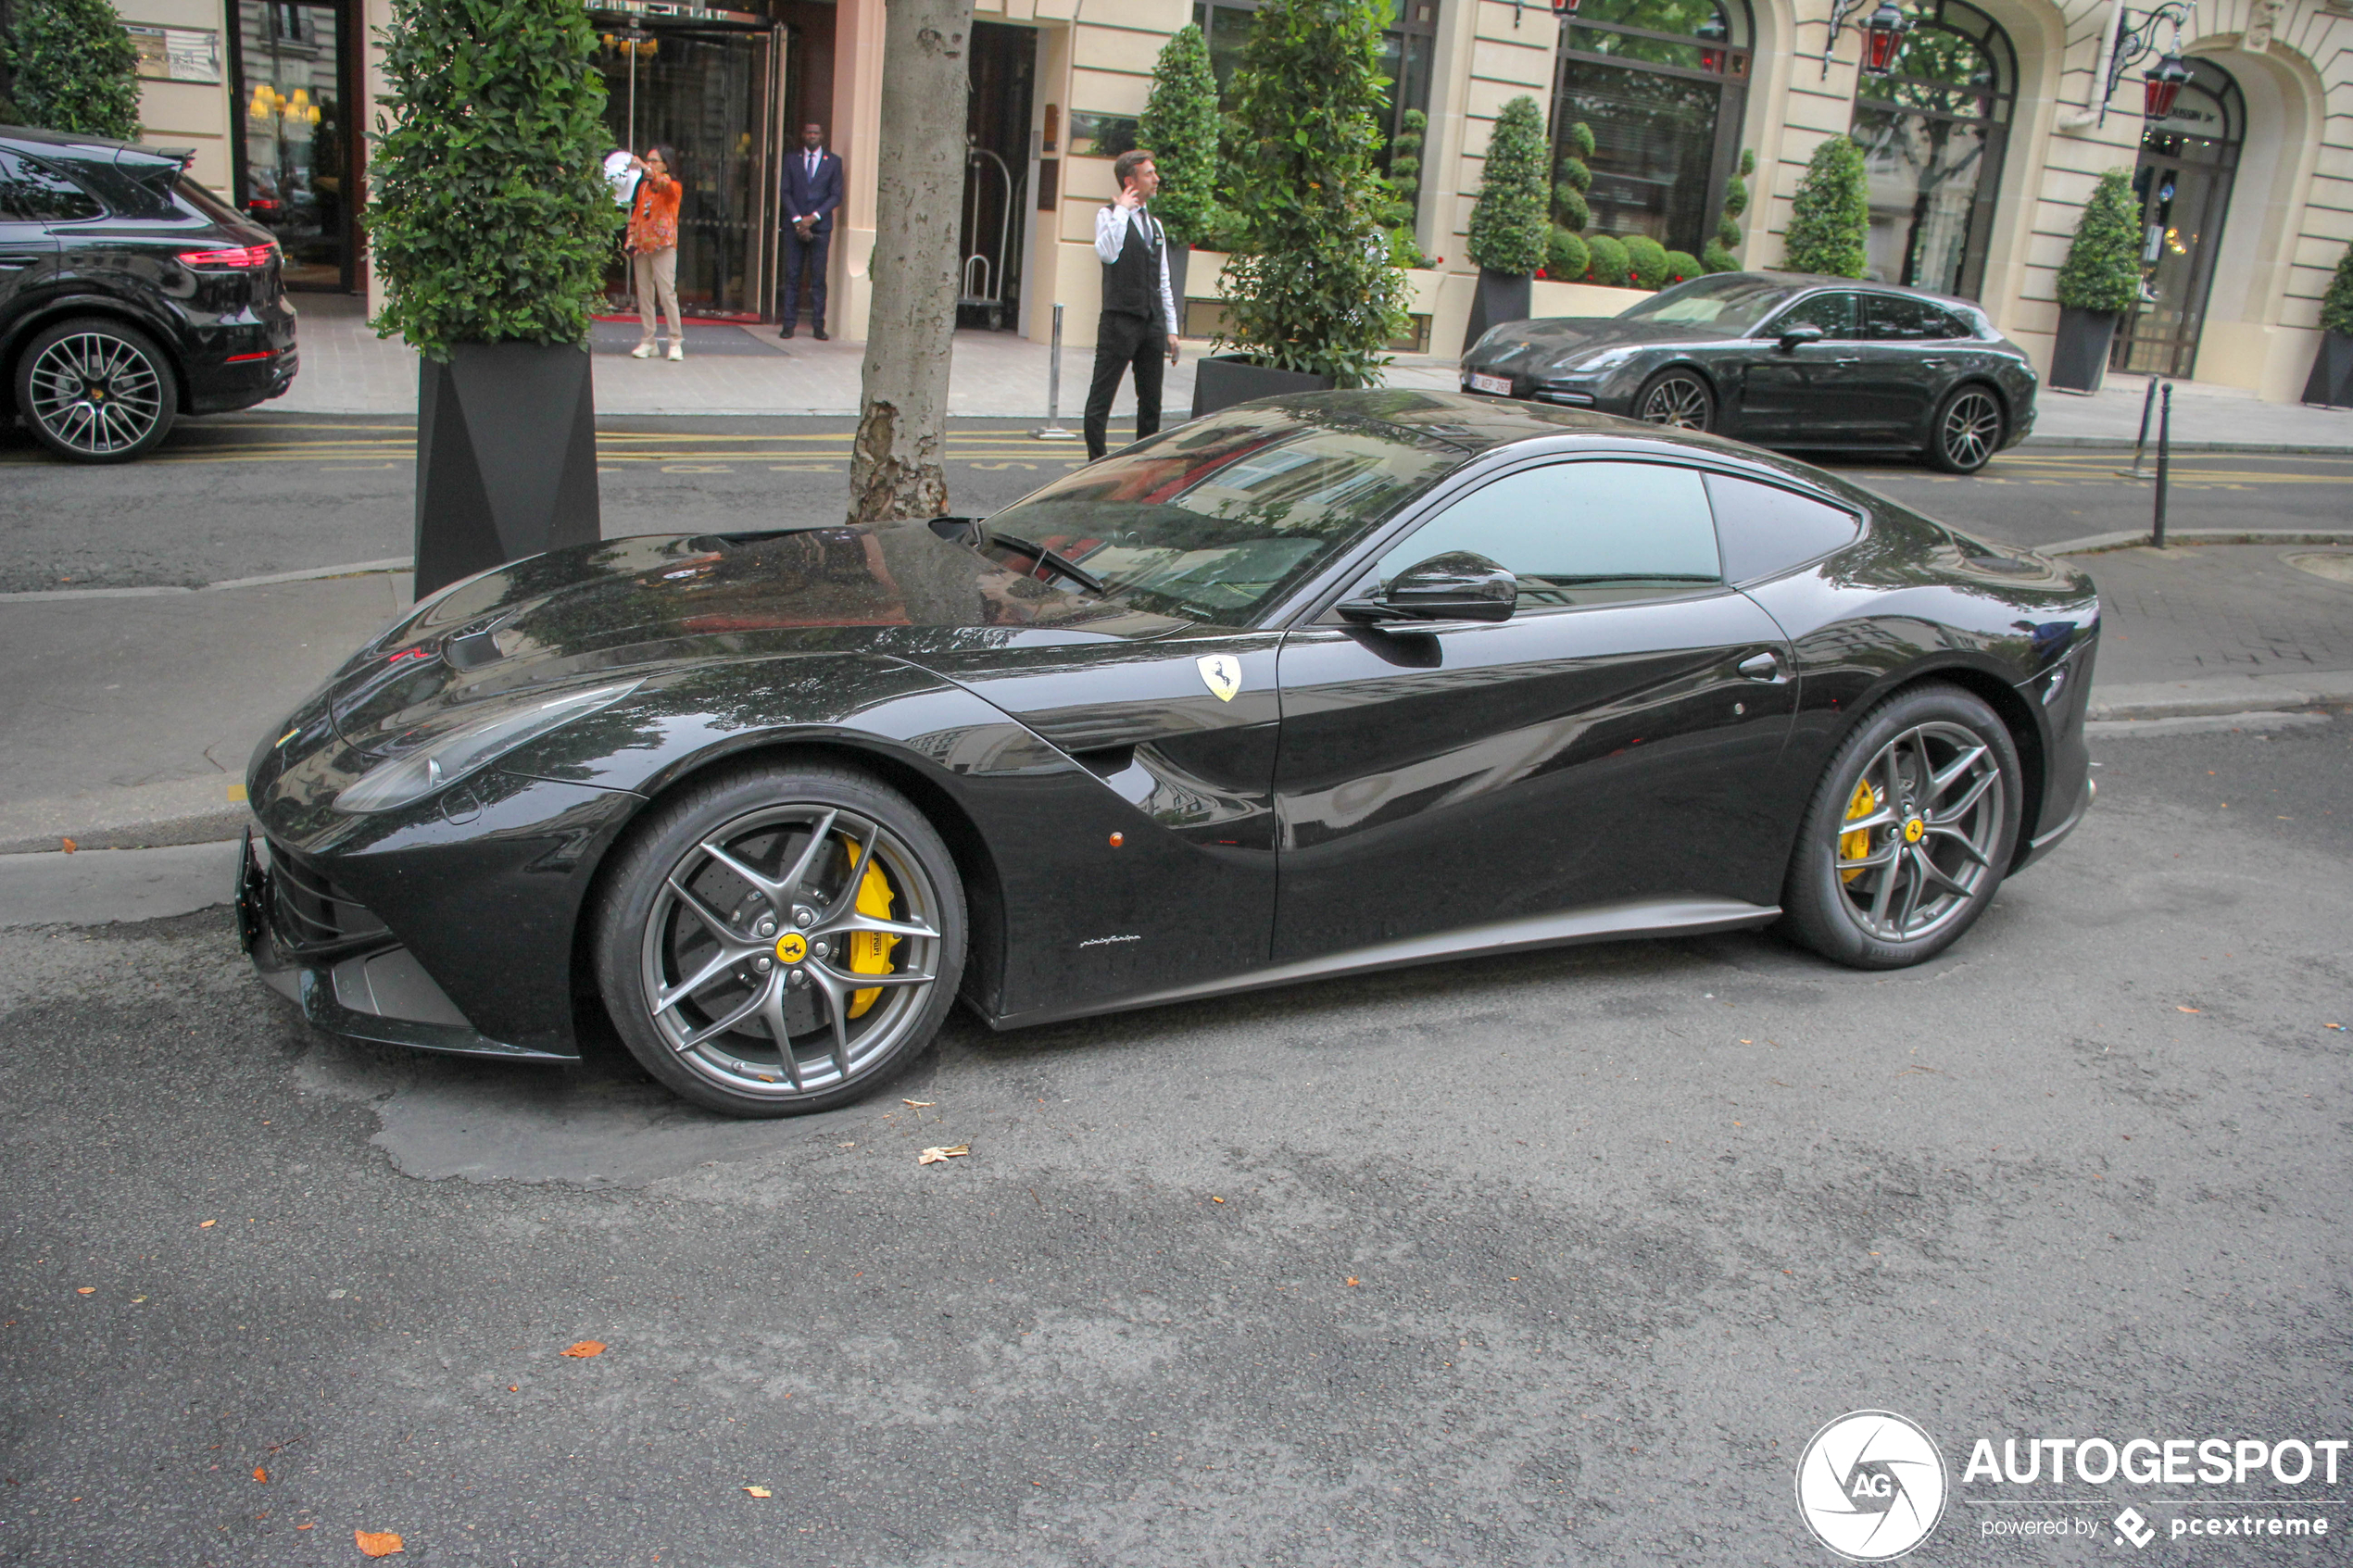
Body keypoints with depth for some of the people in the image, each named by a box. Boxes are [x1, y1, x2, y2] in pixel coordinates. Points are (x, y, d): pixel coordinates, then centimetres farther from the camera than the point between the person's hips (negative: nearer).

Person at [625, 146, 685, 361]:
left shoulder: (674, 186, 0)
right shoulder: (643, 186, 18)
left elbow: (664, 185, -25)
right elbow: (636, 215, 19)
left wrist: (645, 168, -37)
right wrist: (631, 240, 8)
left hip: (663, 246, -6)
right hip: (642, 246, 6)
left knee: (667, 293, -10)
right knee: (644, 294, 5)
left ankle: (676, 342, -5)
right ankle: (648, 341, 10)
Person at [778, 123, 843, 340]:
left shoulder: (833, 162, 7)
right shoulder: (791, 159, 10)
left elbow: (836, 196, 2)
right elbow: (786, 192, 6)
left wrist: (813, 217, -9)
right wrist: (797, 220, -7)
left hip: (820, 226, -1)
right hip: (794, 225, 1)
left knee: (818, 277, -3)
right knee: (792, 275, -1)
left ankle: (818, 326, 1)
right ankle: (788, 324, 1)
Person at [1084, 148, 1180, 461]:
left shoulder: (1154, 224, 18)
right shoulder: (1109, 215, -1)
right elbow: (1107, 253, -24)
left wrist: (1171, 328, 15)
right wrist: (1122, 210, -16)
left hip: (1152, 322, 7)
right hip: (1120, 320, -7)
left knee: (1151, 401, 9)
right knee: (1101, 398, -5)